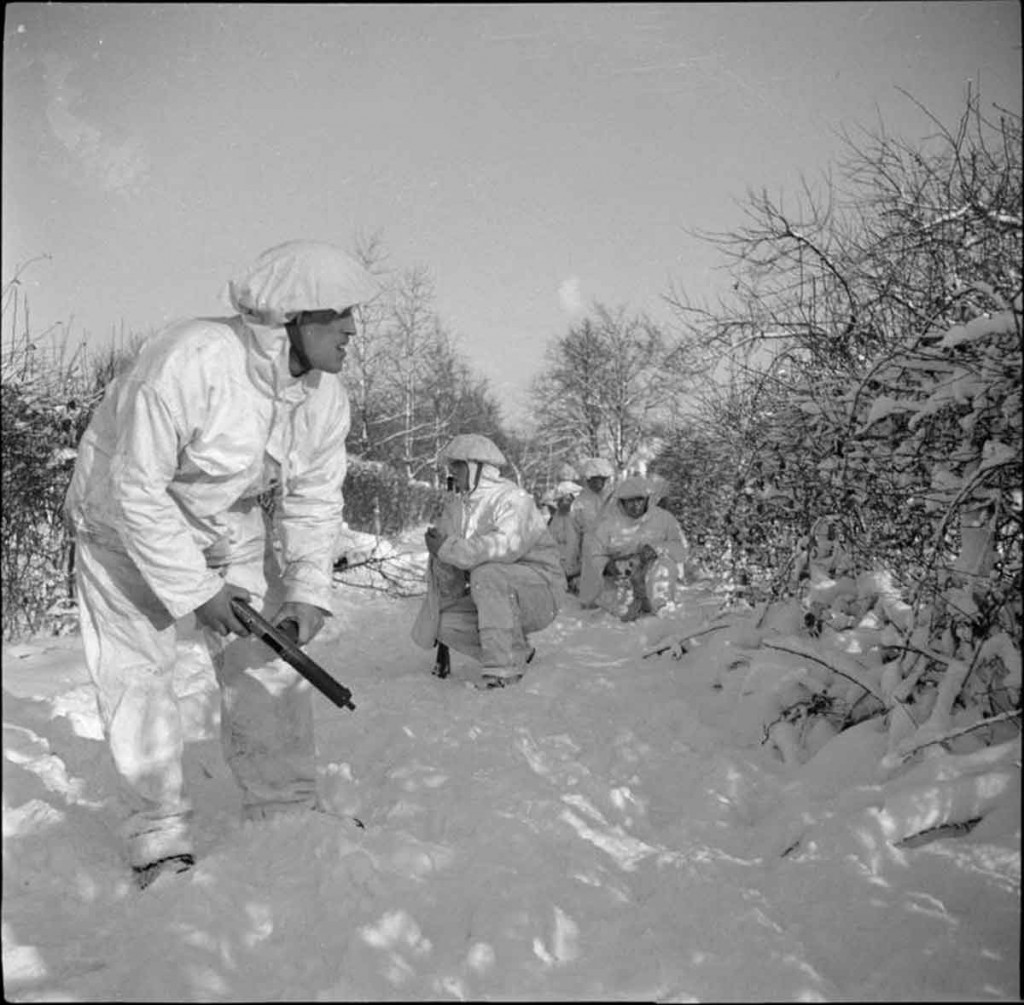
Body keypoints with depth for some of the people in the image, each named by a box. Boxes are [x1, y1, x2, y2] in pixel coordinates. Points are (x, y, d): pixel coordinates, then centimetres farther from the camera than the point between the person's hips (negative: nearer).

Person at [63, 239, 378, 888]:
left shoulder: (325, 397, -13)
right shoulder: (189, 363, -36)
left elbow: (314, 500, -4)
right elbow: (136, 488, -31)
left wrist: (308, 591, -17)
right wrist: (194, 588, -27)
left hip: (229, 521, 6)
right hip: (124, 517, -5)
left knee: (265, 654, -2)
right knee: (138, 668, -6)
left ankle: (288, 811, 8)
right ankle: (158, 836, 4)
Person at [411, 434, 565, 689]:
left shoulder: (513, 499, -17)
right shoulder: (455, 507, 7)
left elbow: (506, 546, -37)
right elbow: (444, 571, 9)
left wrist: (447, 548, -30)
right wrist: (436, 623, 9)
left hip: (540, 591, -8)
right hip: (493, 597, 8)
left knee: (486, 574, -34)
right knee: (446, 620, -13)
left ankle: (505, 666, -27)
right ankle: (517, 652, 5)